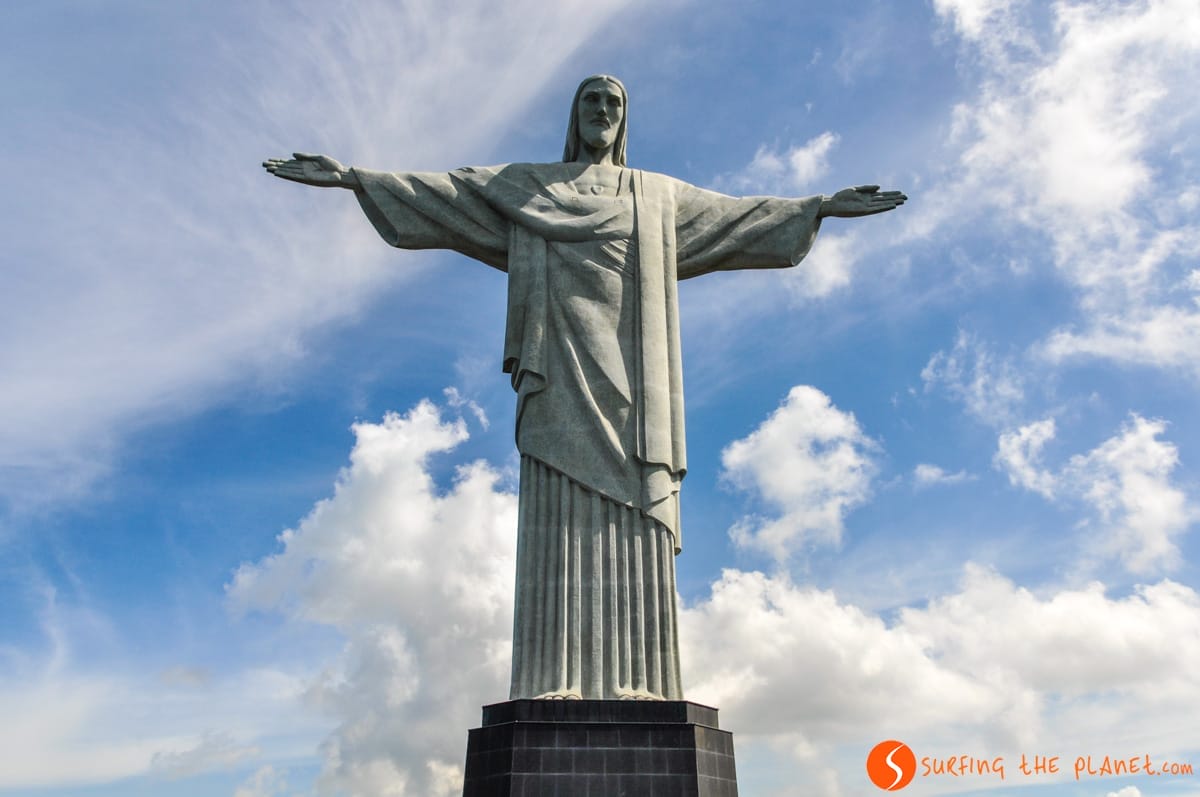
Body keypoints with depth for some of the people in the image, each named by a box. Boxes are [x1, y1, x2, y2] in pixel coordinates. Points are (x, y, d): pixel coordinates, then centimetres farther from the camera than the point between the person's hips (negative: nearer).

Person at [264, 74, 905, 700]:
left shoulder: (658, 195, 27)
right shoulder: (526, 185, 23)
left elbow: (736, 215, 26)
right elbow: (438, 193, 17)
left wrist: (822, 206, 21)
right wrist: (351, 177, 9)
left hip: (627, 369, 2)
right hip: (561, 368, -1)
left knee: (632, 521, -11)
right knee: (561, 518, -13)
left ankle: (634, 685, -13)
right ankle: (556, 687, -16)